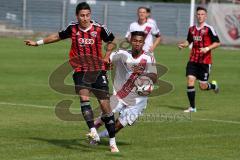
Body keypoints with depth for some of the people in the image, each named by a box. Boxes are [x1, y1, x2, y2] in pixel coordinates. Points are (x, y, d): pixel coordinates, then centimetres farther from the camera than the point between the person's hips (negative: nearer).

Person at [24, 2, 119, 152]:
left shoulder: (99, 28, -7)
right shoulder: (72, 28, -1)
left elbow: (111, 41, 13)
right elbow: (58, 36, 18)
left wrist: (106, 57, 2)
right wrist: (38, 42, 25)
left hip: (98, 70, -1)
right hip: (80, 71, 1)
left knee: (105, 104, -4)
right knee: (84, 96, -25)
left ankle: (112, 143, 4)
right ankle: (93, 132, -31)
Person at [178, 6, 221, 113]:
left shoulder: (209, 29, -7)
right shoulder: (192, 29, 8)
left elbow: (217, 43, -5)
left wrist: (208, 48, -20)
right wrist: (183, 45, 4)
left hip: (205, 61, -4)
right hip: (193, 60, 4)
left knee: (203, 86, 0)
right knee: (190, 80, -9)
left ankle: (214, 86, 36)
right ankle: (192, 107, 0)